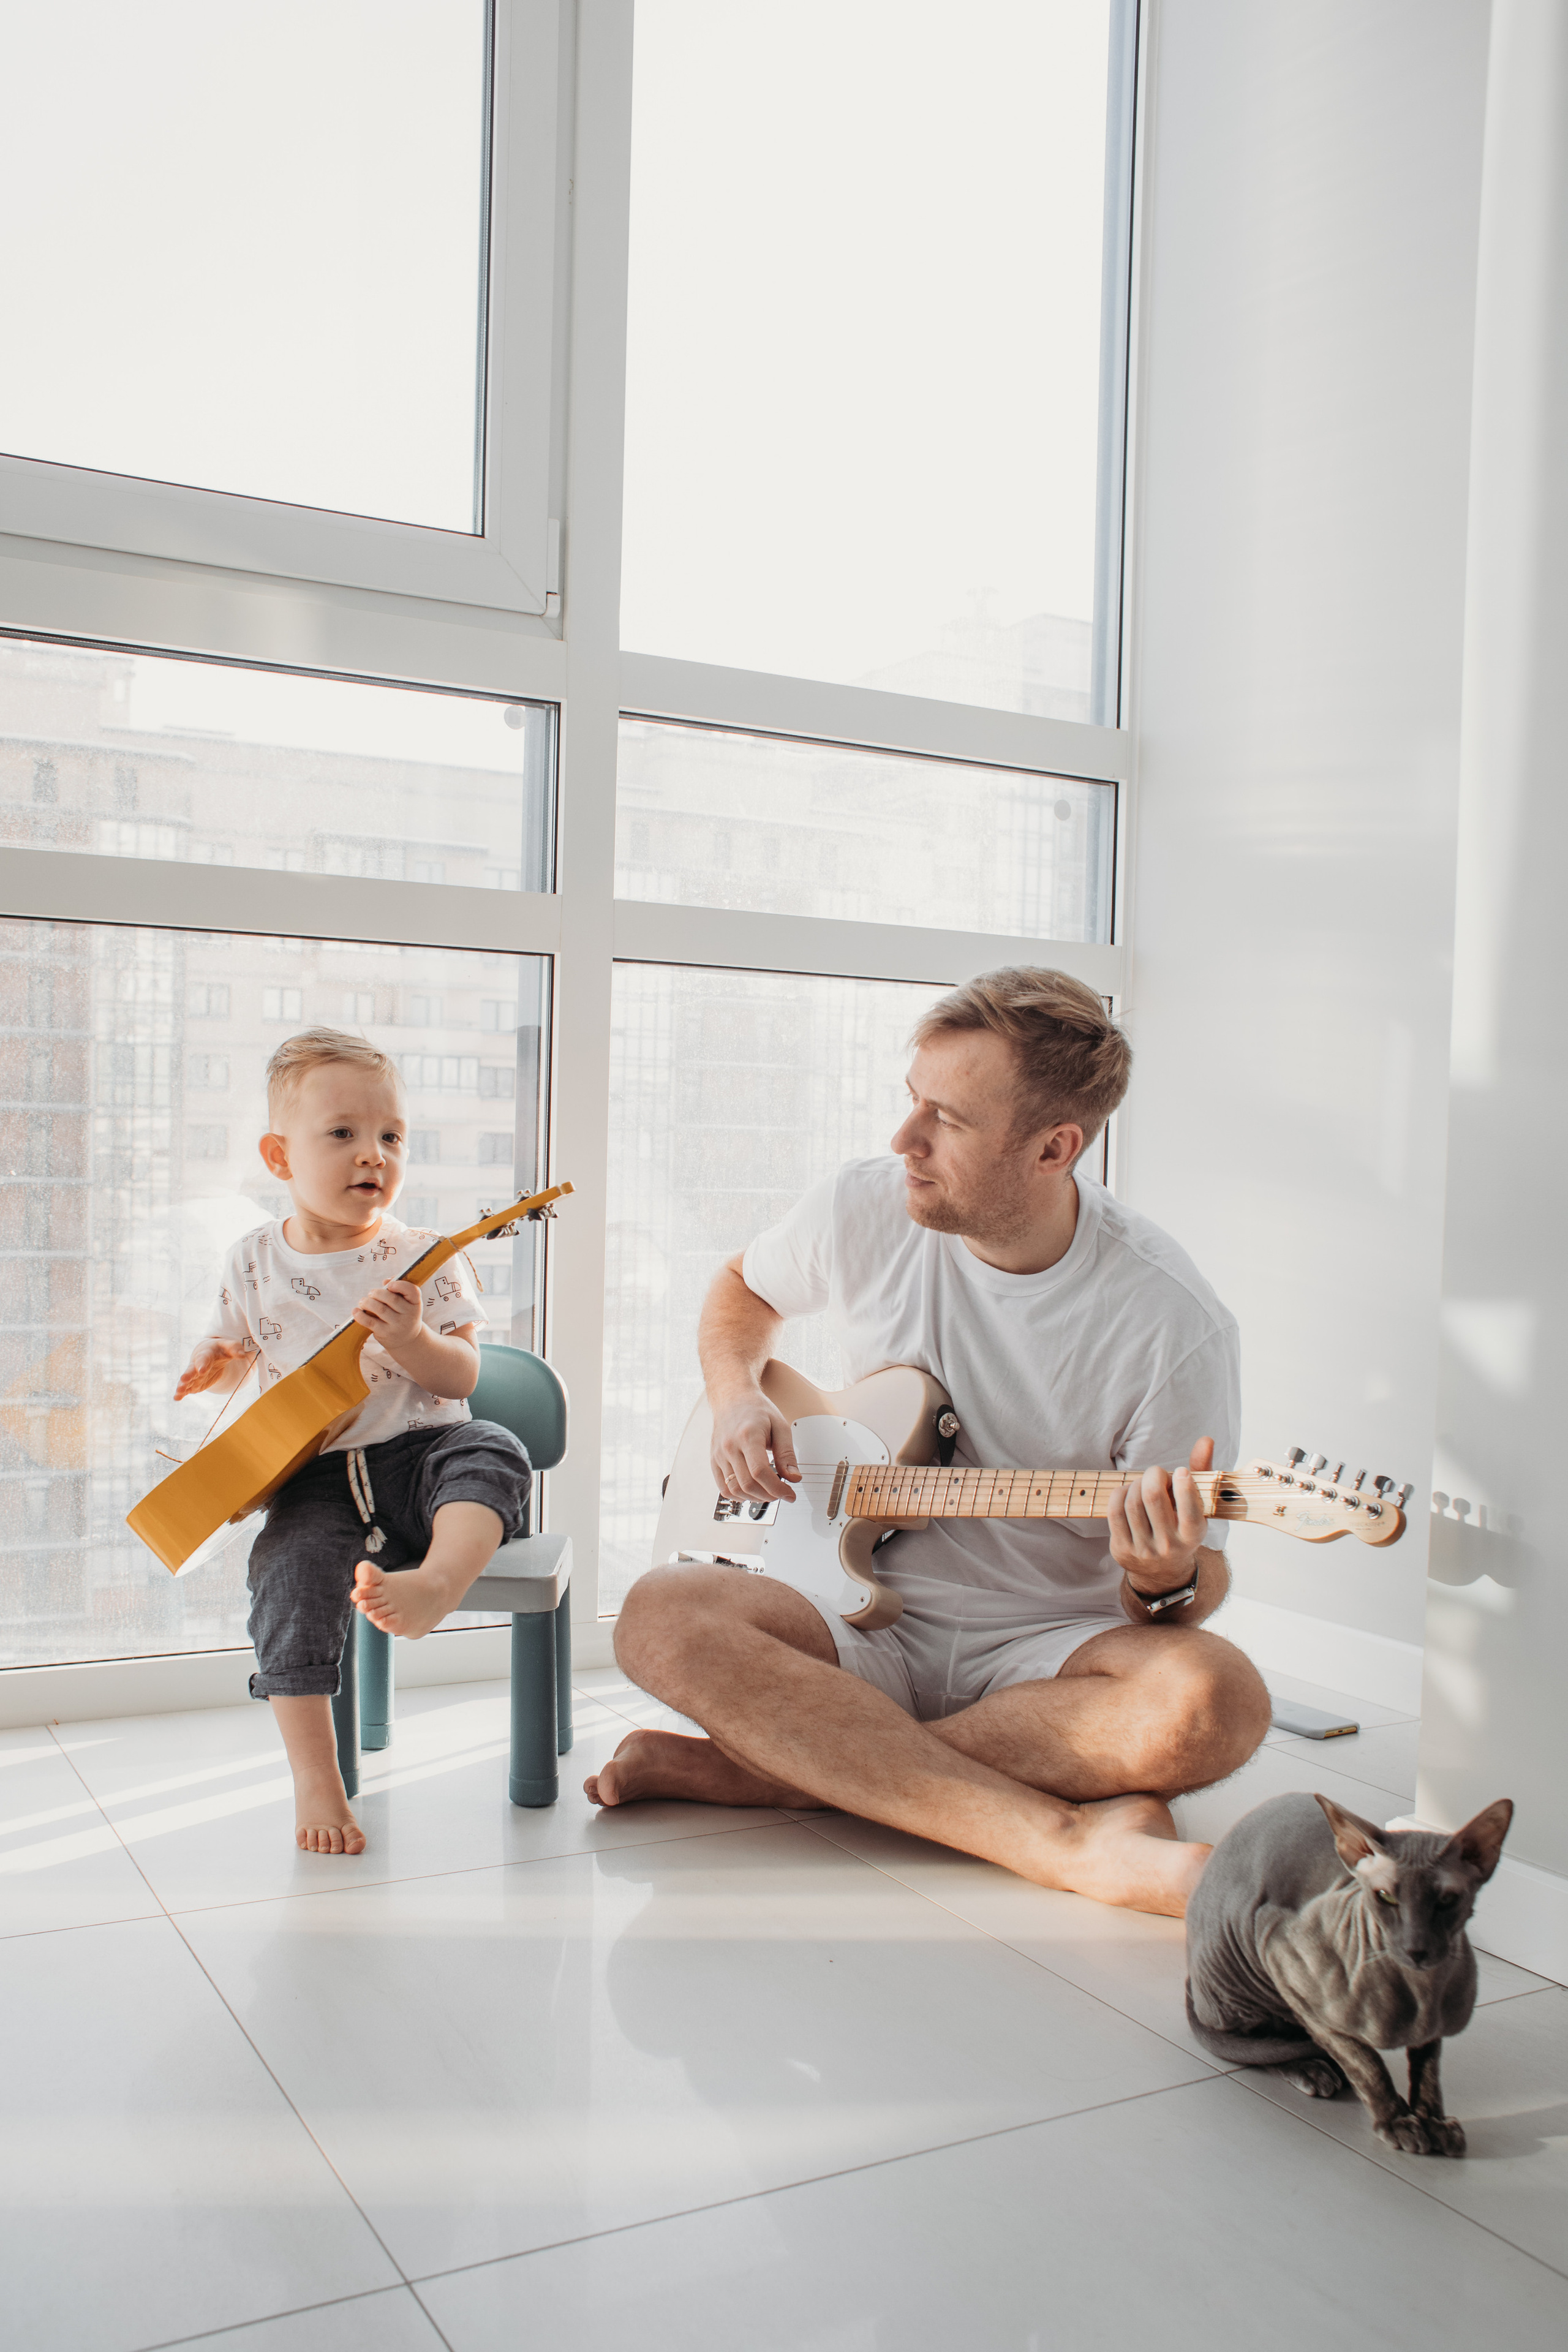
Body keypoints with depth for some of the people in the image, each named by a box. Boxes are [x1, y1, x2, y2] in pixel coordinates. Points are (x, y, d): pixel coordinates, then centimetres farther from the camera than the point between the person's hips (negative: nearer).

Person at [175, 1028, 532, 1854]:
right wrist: (212, 1366, -3)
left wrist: (412, 1338, -20)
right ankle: (315, 1779, -18)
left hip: (418, 1450, 0)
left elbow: (462, 1377, 0)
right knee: (290, 1569, -25)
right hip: (315, 1477, 1)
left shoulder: (421, 1258, 1)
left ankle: (435, 1581, -56)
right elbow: (235, 1348, 21)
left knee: (492, 1452, -30)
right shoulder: (255, 1262, 6)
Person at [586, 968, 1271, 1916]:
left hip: (1046, 1647, -2)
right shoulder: (864, 1208, -4)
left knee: (1213, 1702, -35)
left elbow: (1204, 1574, -7)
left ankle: (745, 1767, -26)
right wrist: (737, 1397, -1)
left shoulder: (1174, 1321, -15)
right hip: (869, 1620, 2)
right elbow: (744, 1288, 19)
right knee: (663, 1618, -28)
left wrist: (1168, 1584, -30)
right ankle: (1074, 1843, -31)